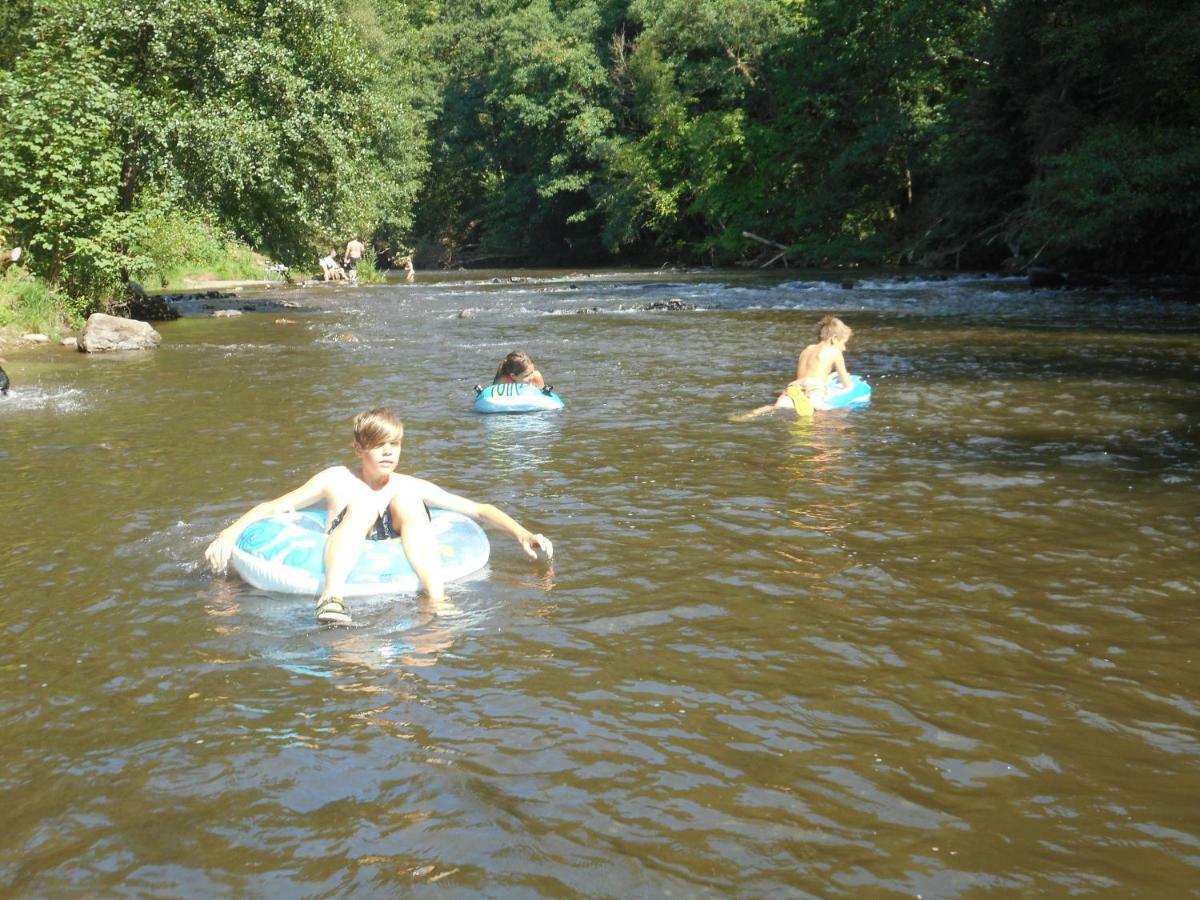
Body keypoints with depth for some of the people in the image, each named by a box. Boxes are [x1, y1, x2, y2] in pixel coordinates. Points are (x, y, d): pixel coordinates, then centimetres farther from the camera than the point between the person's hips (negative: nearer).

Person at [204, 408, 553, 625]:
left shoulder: (411, 486, 14)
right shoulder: (337, 480, 12)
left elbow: (479, 509, 11)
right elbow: (273, 507, 7)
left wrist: (522, 533, -4)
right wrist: (229, 534, -10)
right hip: (345, 568, -1)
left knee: (408, 500, -20)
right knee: (364, 501, -23)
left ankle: (437, 598, -37)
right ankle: (331, 598, -43)